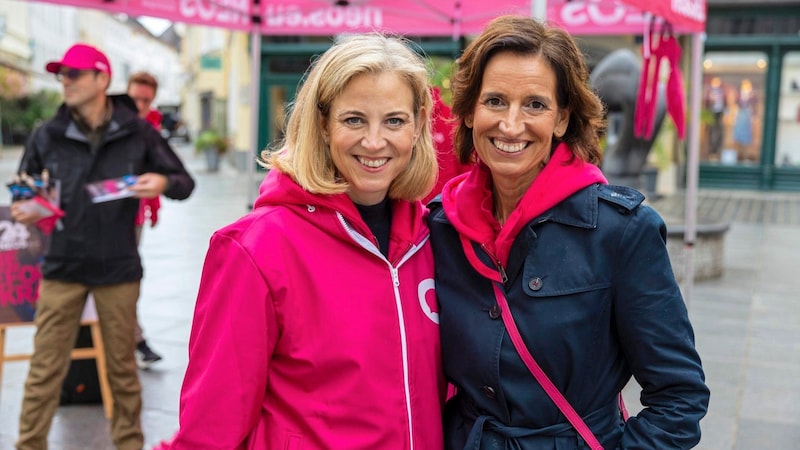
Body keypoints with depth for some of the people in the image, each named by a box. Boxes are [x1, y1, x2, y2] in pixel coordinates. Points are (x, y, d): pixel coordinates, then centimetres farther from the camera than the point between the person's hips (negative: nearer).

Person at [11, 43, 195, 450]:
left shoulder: (138, 133, -4)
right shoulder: (47, 136, -1)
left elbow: (185, 183, 1)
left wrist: (164, 182, -21)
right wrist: (22, 210, -12)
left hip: (118, 269, 0)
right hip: (61, 268, 1)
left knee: (122, 368, 13)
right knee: (44, 370, 3)